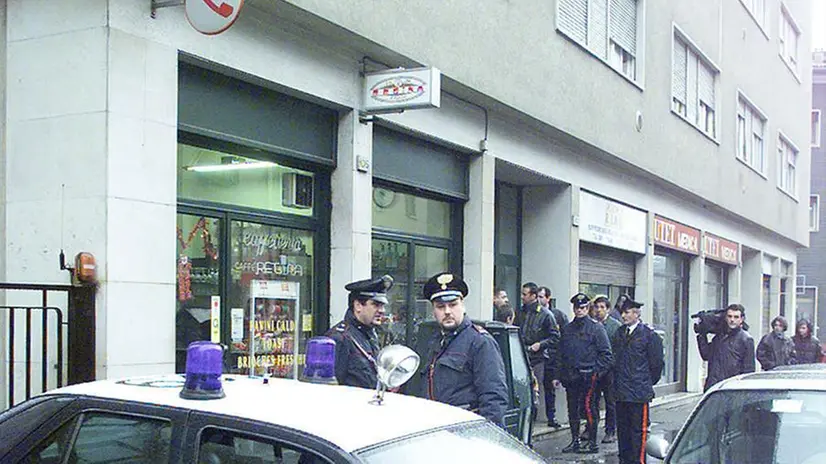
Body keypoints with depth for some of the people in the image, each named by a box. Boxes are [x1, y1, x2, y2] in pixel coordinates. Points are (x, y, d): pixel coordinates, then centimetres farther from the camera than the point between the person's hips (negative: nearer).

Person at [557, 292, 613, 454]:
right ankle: (575, 441, 19)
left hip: (588, 376, -6)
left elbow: (605, 354, -3)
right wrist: (559, 375, 10)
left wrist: (597, 371, -11)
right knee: (572, 409, 9)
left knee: (589, 407, -7)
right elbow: (561, 354, 17)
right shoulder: (567, 329, 15)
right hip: (570, 377, 6)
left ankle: (592, 443, 1)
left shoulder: (596, 327, -1)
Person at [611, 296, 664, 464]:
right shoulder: (618, 333, 10)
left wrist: (648, 383, 5)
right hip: (620, 390, 6)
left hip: (639, 392, -6)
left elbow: (657, 362, -2)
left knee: (638, 429, -4)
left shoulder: (649, 334, -7)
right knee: (622, 427, 11)